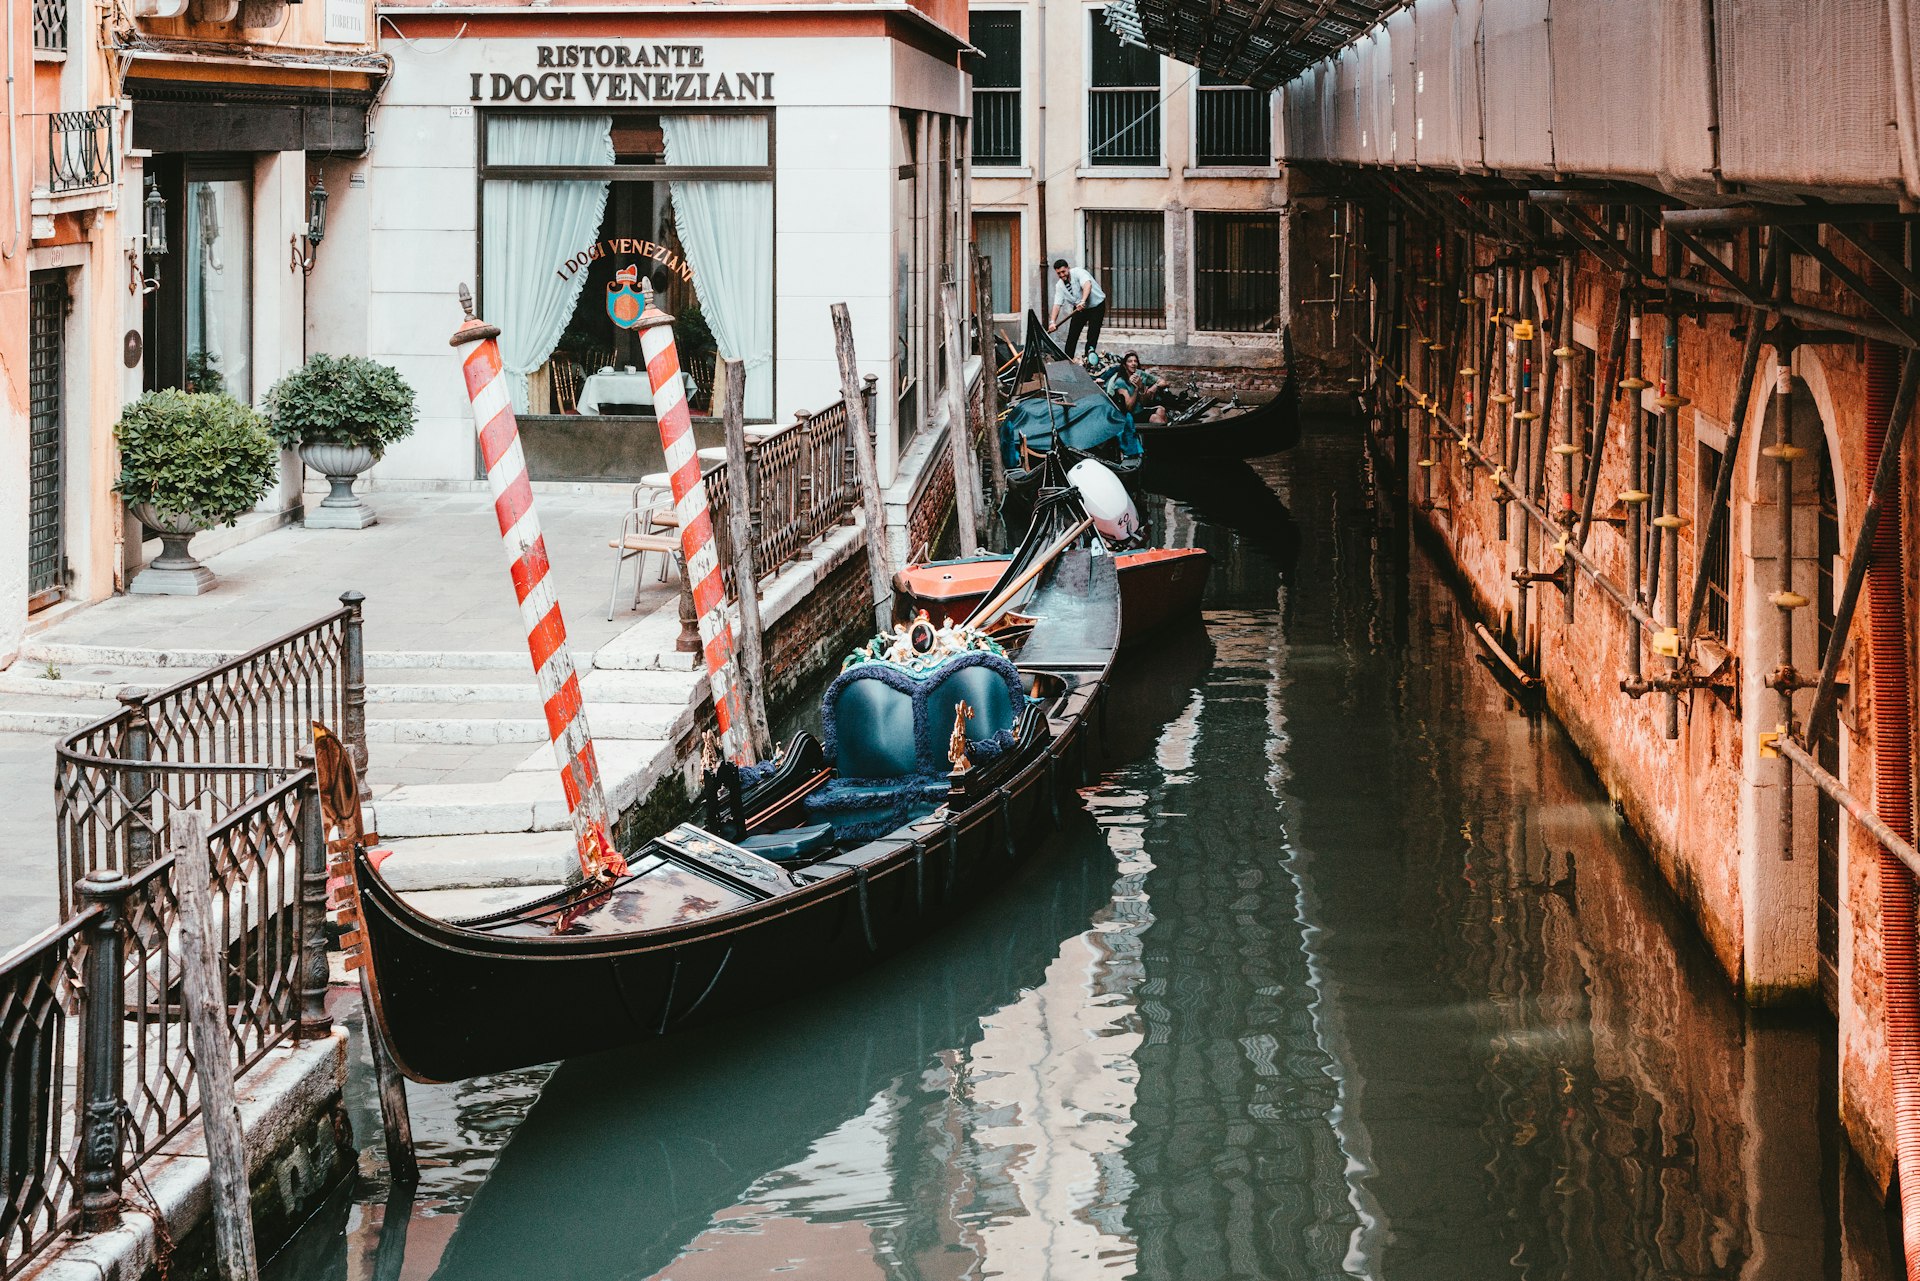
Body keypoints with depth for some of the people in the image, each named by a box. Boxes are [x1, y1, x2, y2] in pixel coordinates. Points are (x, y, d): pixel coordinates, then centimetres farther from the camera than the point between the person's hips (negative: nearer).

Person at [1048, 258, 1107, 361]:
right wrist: (1052, 322, -25)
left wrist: (1083, 301, -56)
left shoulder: (1079, 272, -22)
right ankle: (1067, 359, 2)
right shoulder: (1059, 286, -5)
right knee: (1072, 334, -3)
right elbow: (1057, 304, -9)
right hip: (1079, 308, 5)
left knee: (1093, 334, -16)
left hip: (1096, 305, -5)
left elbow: (1087, 285, -40)